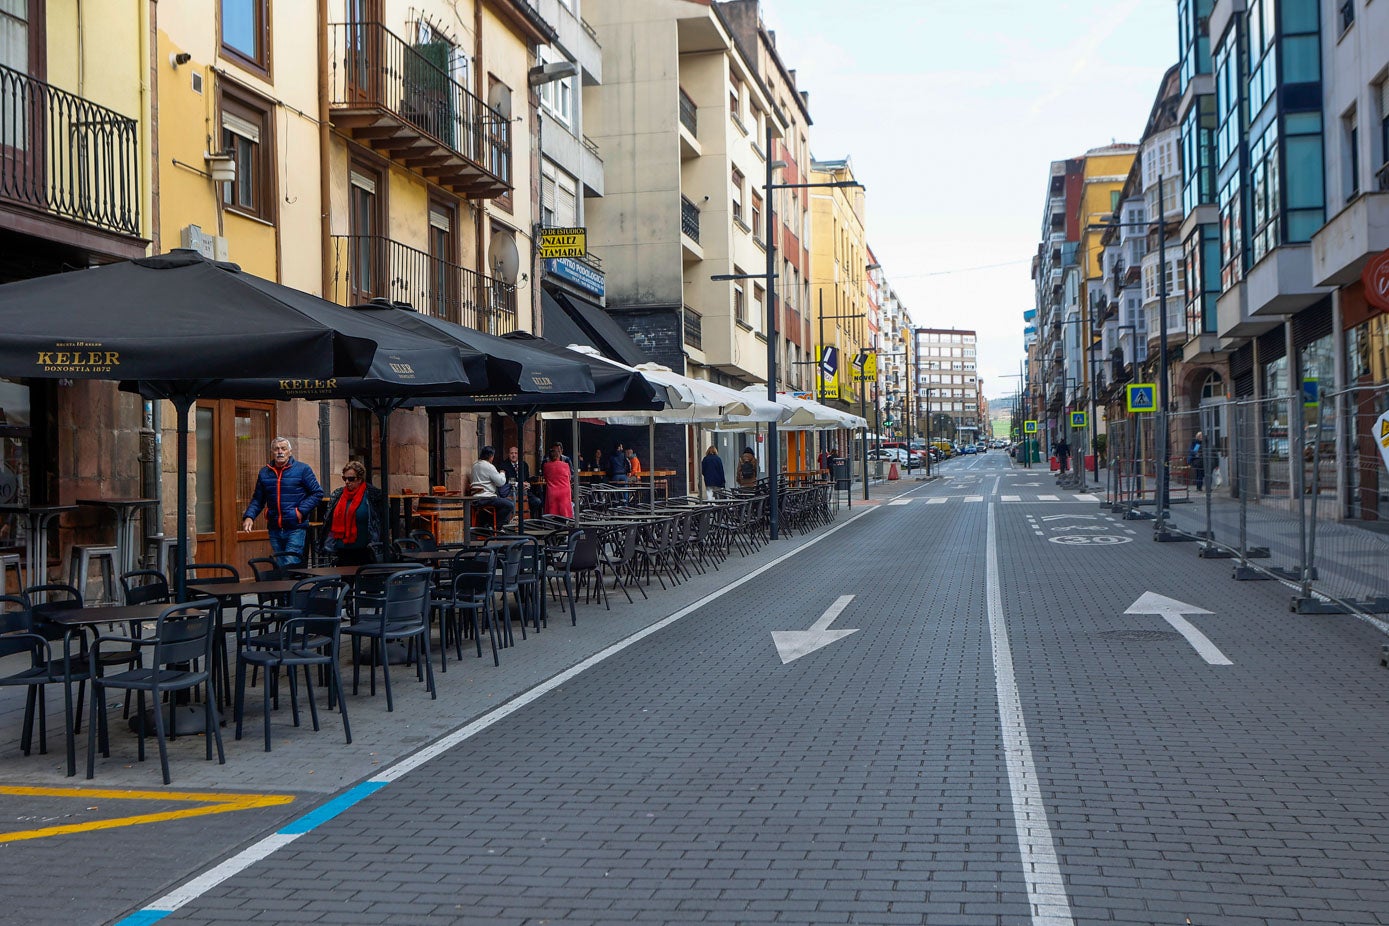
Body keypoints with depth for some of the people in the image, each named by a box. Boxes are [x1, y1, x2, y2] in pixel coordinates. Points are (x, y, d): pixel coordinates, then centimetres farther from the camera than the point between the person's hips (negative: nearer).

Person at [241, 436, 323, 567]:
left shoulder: (302, 469, -1)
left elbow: (317, 493, -2)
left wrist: (301, 511, -12)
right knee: (280, 566, 11)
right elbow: (257, 500, 17)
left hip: (296, 528, -5)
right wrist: (249, 516, 0)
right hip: (274, 529, 5)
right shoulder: (264, 473, 12)